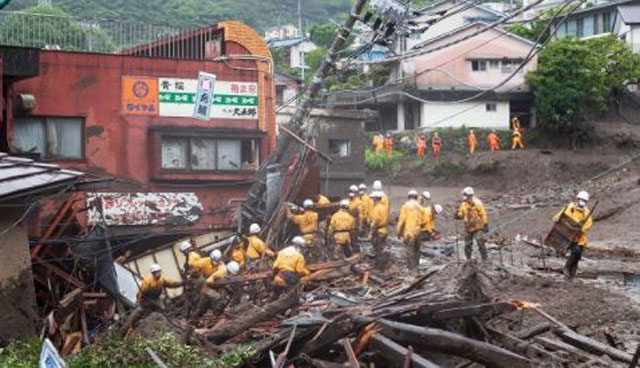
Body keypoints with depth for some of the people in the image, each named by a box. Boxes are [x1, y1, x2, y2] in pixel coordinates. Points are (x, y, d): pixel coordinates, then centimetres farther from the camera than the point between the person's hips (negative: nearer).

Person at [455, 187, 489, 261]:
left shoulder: (477, 203, -11)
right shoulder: (463, 204, 4)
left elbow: (483, 214, -9)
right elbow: (461, 215, 11)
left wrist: (485, 224, -12)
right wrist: (458, 215, -12)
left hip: (477, 228, -5)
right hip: (468, 228, 5)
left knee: (480, 244, -5)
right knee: (467, 245, 9)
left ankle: (484, 260, 4)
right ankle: (468, 260, 22)